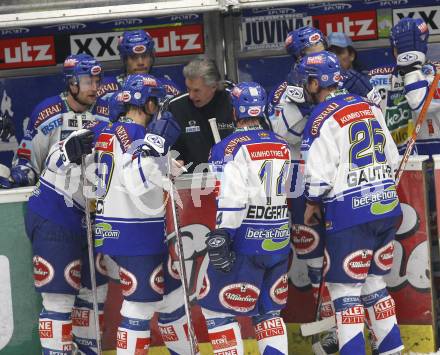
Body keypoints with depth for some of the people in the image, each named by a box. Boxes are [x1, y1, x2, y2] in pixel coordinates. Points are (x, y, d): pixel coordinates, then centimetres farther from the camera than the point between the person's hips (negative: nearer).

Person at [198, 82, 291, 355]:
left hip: (245, 242, -6)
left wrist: (220, 238, -18)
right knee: (269, 310, 16)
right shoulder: (282, 146, 10)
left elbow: (231, 199, -20)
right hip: (279, 242, 6)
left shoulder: (230, 148, -11)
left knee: (218, 309, 3)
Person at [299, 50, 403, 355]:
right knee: (374, 283, 17)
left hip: (351, 214, -7)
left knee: (345, 288, -1)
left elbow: (318, 175, -12)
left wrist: (313, 204, 5)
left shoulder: (323, 119, -10)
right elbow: (392, 159, 16)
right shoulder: (369, 107, 12)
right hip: (386, 208, 7)